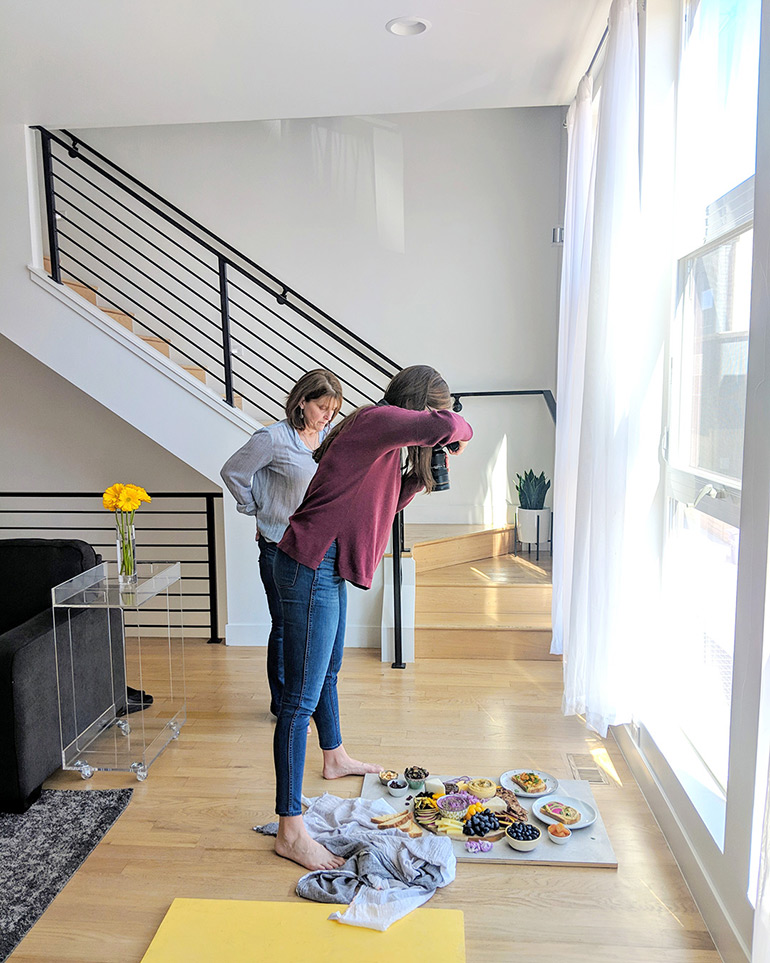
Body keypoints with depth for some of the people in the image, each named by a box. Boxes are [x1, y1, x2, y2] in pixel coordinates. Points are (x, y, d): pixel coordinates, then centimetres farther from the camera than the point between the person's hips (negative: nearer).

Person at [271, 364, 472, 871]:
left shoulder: (380, 436, 16)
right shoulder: (376, 419, -15)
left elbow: (384, 504, 23)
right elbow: (442, 425, -31)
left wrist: (422, 475, 10)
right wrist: (461, 430, -8)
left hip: (328, 570, 11)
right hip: (311, 568, -11)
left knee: (329, 672, 28)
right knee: (302, 697, -7)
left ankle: (335, 757, 52)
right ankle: (291, 830, 2)